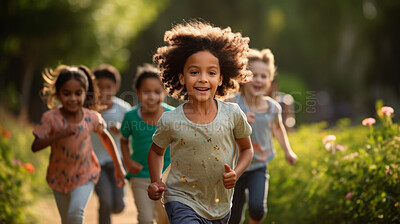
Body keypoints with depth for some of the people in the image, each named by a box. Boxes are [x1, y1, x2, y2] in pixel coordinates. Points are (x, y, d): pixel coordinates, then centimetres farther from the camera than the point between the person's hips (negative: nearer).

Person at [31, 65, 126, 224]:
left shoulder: (92, 118, -12)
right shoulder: (51, 118, -18)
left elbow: (105, 137, 7)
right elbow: (35, 147, -23)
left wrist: (118, 166, 10)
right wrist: (61, 134, -35)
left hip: (84, 176, -1)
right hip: (59, 176, 1)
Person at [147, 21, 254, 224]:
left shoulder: (232, 114, -9)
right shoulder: (170, 121, -11)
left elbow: (246, 148, 8)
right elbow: (156, 151, 9)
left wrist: (236, 173, -9)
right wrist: (156, 182, -4)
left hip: (220, 206, 3)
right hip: (182, 201, -3)